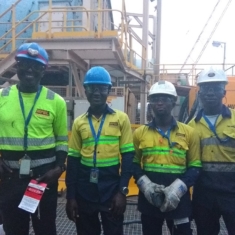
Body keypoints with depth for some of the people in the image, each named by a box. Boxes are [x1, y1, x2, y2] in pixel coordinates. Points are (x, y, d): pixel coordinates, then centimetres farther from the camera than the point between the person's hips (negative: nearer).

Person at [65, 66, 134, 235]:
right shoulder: (79, 122, 4)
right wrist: (71, 196, 3)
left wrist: (122, 190, -9)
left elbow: (128, 156, -3)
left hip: (111, 188, -2)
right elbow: (73, 160, 5)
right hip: (84, 189, 2)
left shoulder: (121, 119, -2)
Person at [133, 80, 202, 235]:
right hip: (149, 199, 1)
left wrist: (178, 187, -15)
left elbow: (195, 167, 1)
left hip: (178, 199, -1)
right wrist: (144, 183, -11)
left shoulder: (189, 133, 0)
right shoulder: (140, 133, 3)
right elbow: (134, 163, 8)